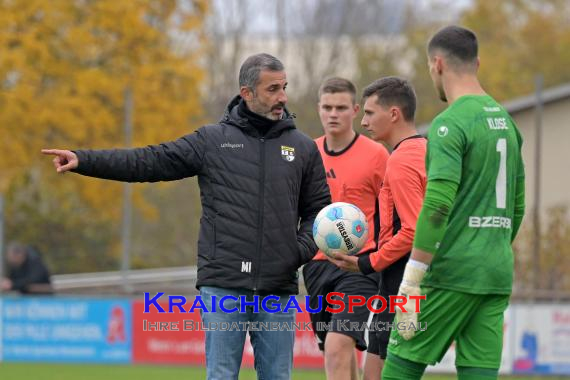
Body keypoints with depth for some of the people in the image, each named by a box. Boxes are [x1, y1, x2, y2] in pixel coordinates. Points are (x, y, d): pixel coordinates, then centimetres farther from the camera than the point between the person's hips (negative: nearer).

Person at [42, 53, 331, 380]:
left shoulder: (302, 148, 10)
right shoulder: (213, 140, 5)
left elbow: (319, 209, 16)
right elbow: (149, 162, 0)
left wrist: (302, 249, -4)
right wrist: (84, 160, -8)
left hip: (278, 291, 2)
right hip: (223, 288, -2)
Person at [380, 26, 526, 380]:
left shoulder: (450, 124, -11)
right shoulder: (506, 121, 15)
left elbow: (438, 206, -19)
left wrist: (411, 281, -19)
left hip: (452, 273, -7)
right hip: (498, 277, 7)